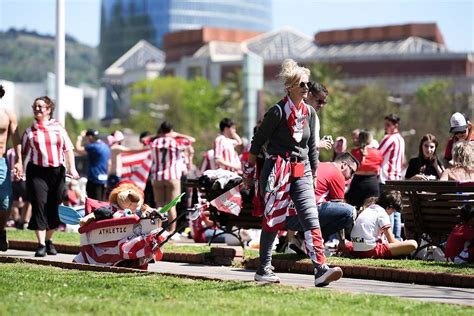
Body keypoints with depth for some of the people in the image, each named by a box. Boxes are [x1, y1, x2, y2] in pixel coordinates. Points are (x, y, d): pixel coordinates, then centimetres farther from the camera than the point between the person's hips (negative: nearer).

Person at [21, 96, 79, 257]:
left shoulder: (58, 128, 8)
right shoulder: (29, 131, 6)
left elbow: (68, 149, 7)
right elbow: (23, 152, 5)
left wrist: (72, 168, -2)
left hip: (57, 171, 2)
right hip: (37, 172, -2)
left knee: (53, 208, 7)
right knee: (39, 206, -11)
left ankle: (49, 241, 25)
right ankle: (41, 245, -11)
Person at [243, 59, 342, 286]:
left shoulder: (310, 113, 9)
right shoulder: (278, 112, -10)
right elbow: (257, 142, -3)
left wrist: (314, 175, 18)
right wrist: (249, 171, 3)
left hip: (301, 172, 5)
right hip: (277, 170, -5)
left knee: (311, 218, -9)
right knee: (273, 219, 2)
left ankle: (321, 270, -20)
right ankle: (263, 269, 16)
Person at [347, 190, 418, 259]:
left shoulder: (367, 210, 23)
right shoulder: (382, 213, -1)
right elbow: (391, 241, 0)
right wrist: (403, 243, 21)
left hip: (356, 251, 8)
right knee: (412, 244, -11)